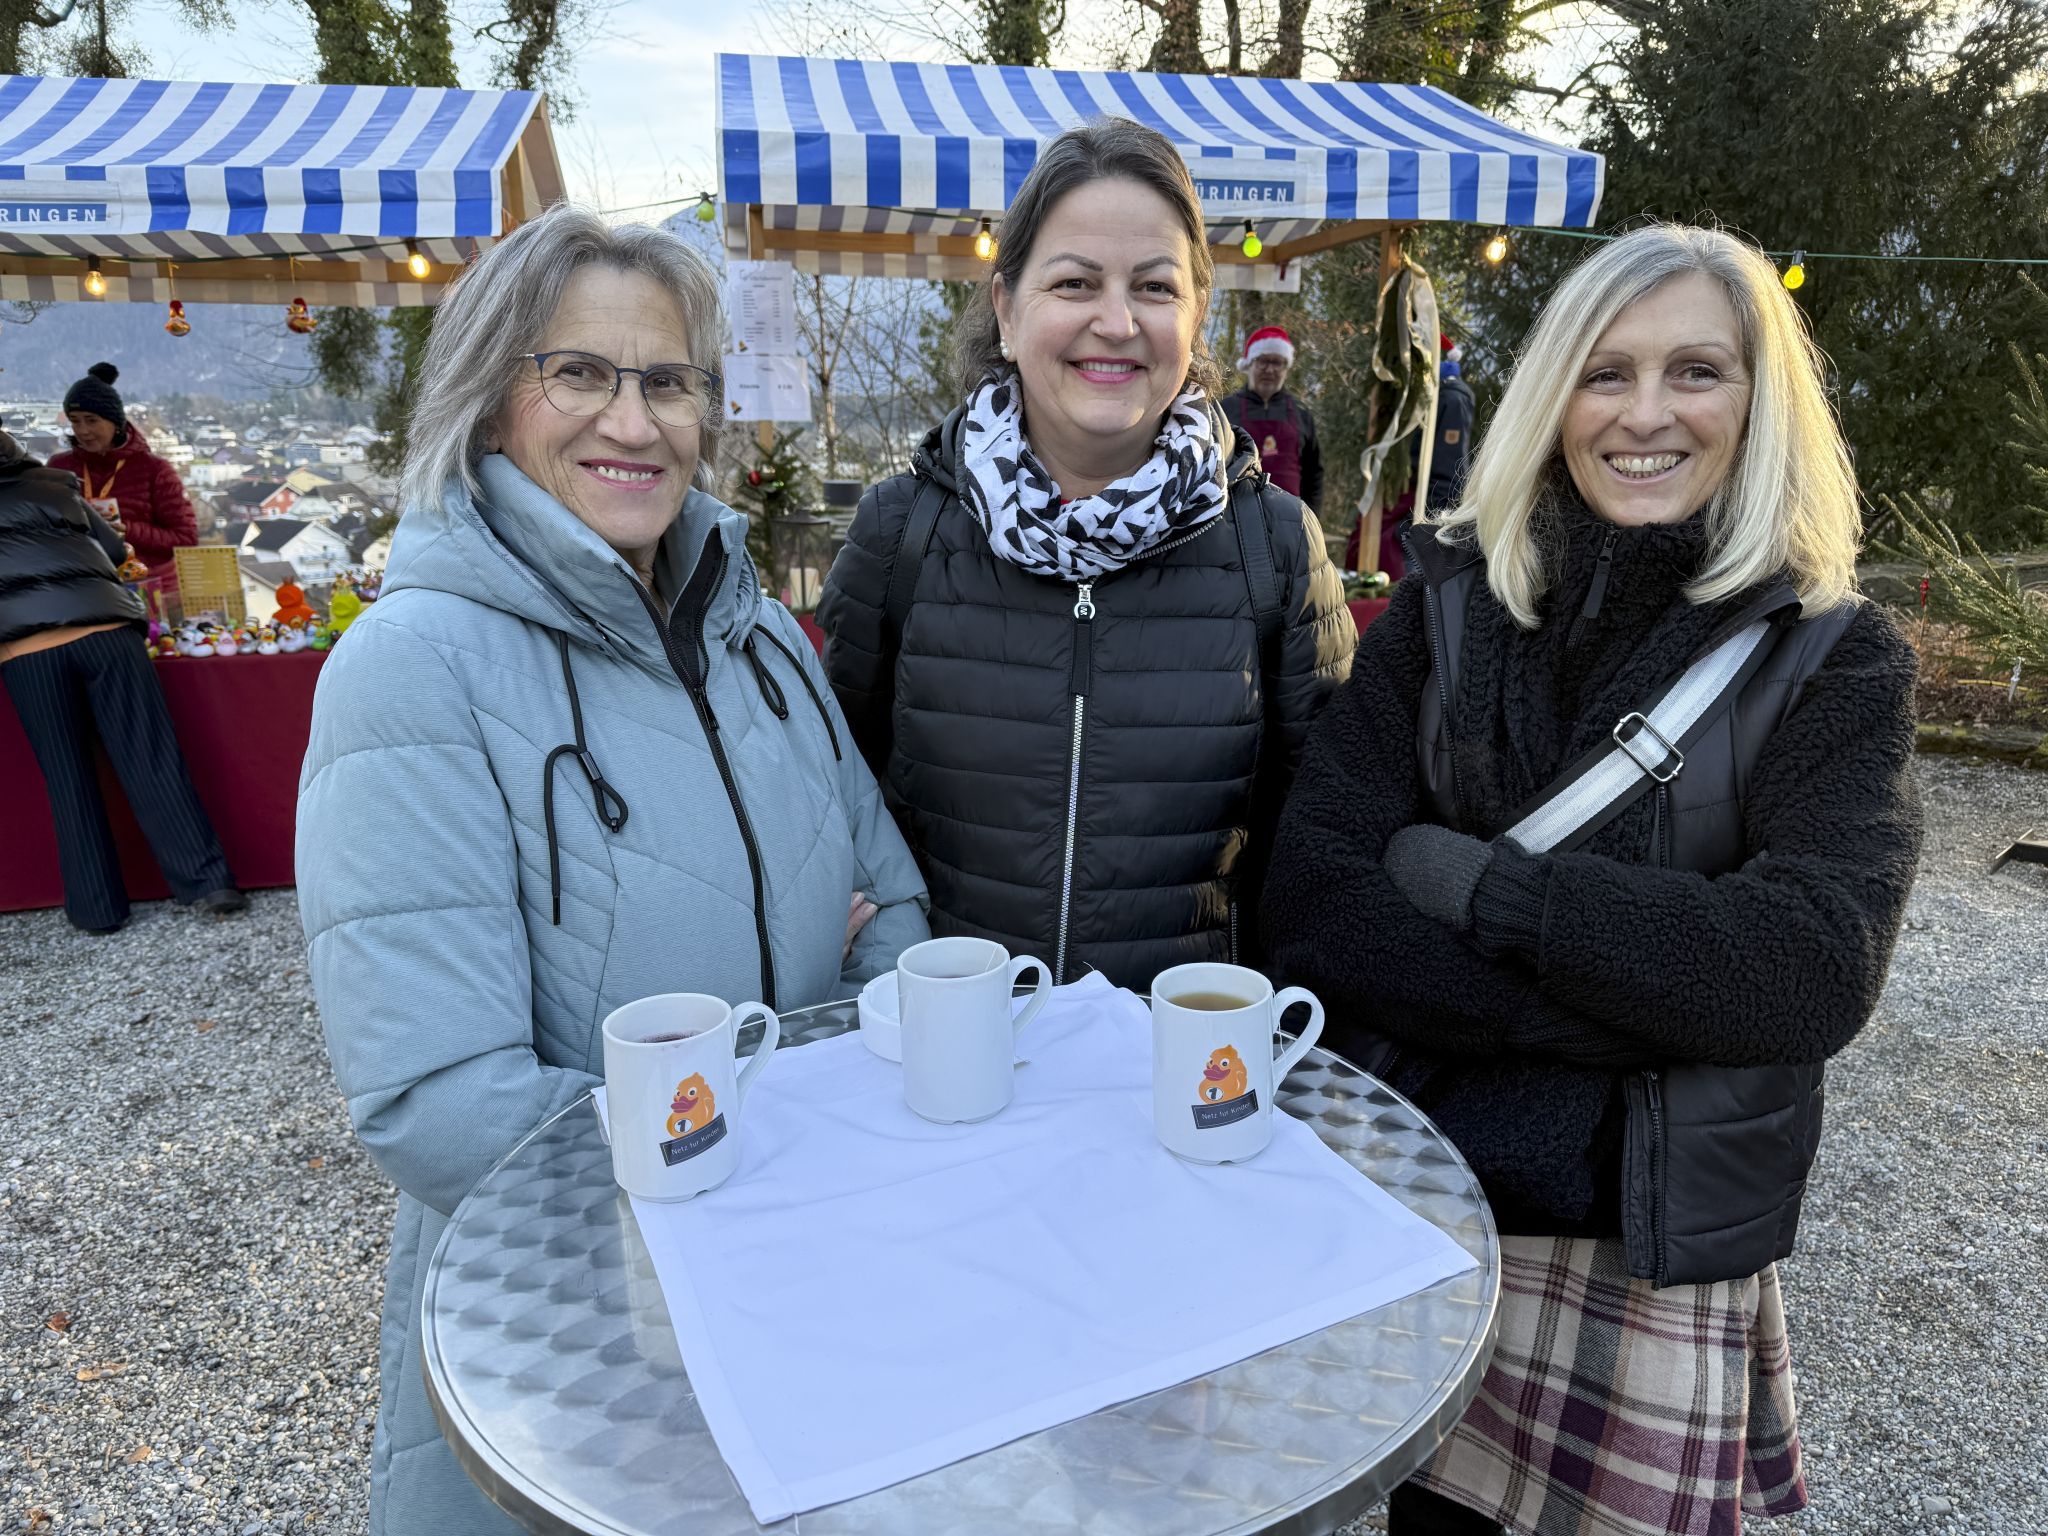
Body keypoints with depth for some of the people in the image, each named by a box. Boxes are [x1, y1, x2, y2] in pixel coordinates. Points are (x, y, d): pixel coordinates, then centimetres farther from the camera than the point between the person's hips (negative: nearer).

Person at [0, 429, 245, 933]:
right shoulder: (58, 488, 21)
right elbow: (115, 549, 31)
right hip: (107, 631, 1)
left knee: (68, 780, 6)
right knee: (151, 762, -1)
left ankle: (97, 907, 10)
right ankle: (209, 881, -3)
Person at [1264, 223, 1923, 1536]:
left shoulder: (1833, 657, -3)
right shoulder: (1449, 601, -2)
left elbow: (1820, 970, -17)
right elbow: (1311, 904, -12)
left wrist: (1471, 879, -19)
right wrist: (1631, 1011, -18)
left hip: (1661, 1261, -1)